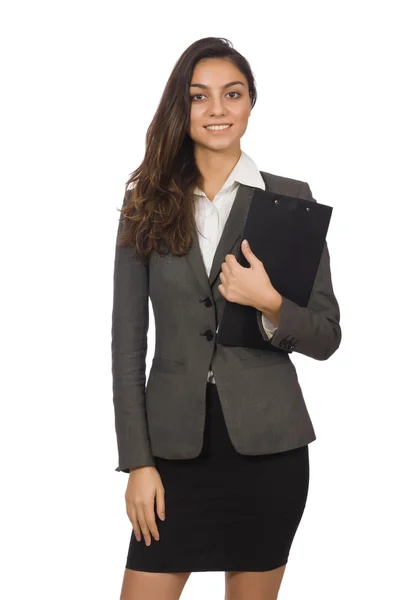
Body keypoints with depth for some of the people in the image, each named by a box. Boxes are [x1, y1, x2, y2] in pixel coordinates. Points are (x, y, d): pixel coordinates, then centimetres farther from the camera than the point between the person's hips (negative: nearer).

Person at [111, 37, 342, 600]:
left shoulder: (290, 197, 1)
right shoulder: (147, 202, 4)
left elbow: (326, 337, 3)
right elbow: (128, 340, 3)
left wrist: (270, 304, -18)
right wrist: (137, 461, -3)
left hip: (267, 440, 0)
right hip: (176, 438, 1)